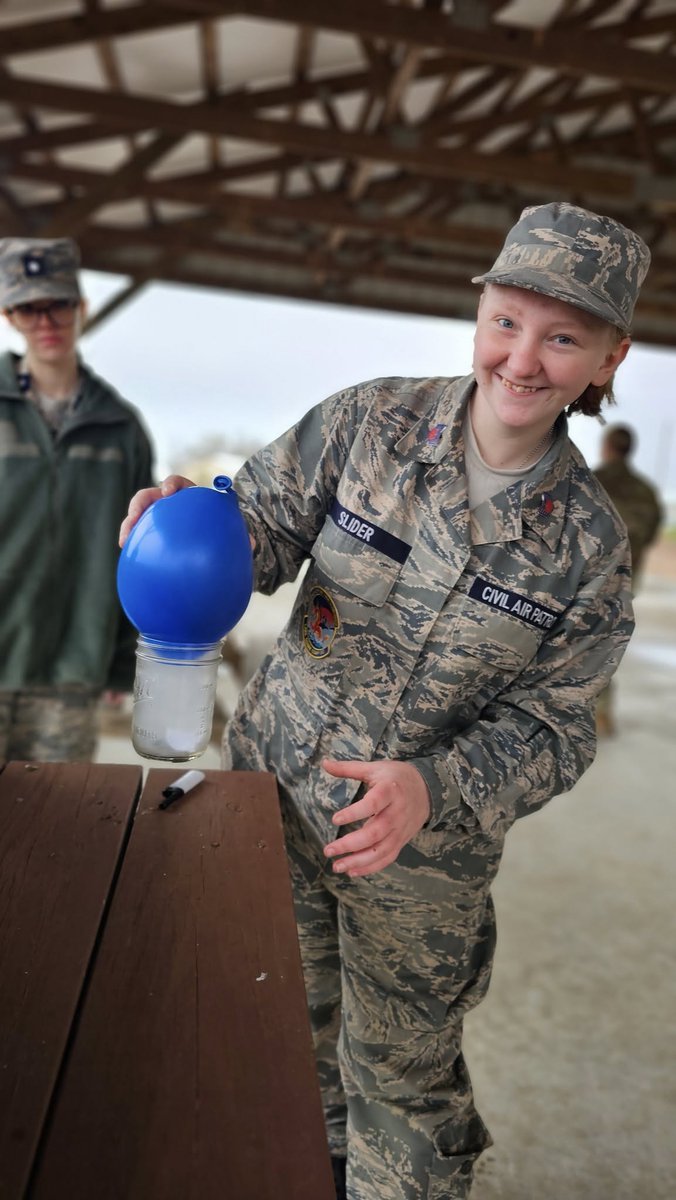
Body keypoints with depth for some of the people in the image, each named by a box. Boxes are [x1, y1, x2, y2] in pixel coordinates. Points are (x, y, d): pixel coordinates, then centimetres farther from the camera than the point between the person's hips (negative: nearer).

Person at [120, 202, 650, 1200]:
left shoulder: (588, 541, -12)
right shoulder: (369, 423, -11)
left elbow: (551, 723, -10)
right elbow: (268, 521, -8)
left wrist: (431, 790, -27)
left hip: (427, 847, -2)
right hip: (276, 781, 2)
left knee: (403, 1073, 16)